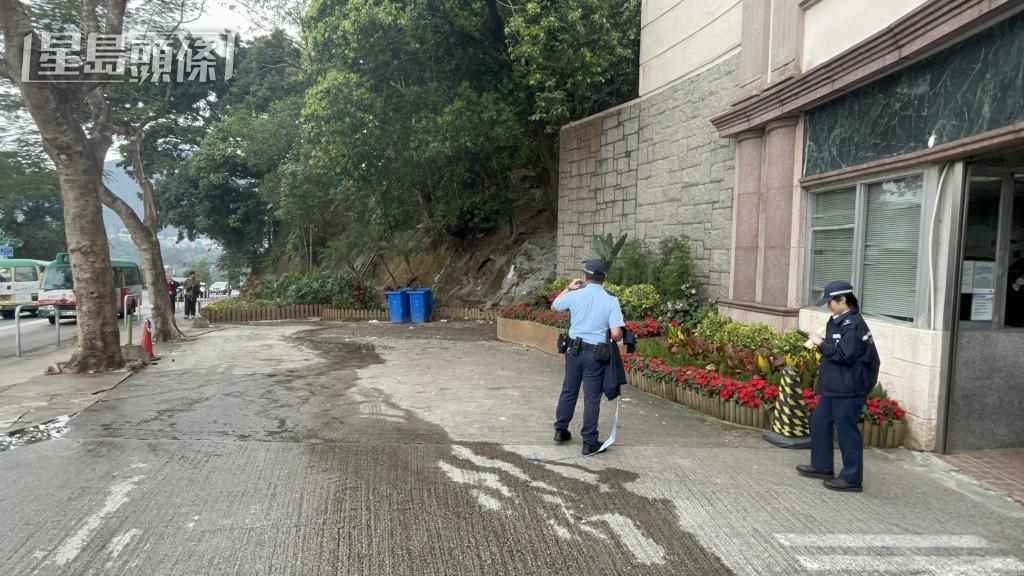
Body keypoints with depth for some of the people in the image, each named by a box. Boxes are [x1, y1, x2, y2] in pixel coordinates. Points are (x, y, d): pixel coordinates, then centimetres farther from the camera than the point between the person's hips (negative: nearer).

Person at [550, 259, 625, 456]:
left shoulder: (575, 295, -4)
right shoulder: (611, 300, -11)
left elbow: (554, 307, 17)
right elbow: (616, 334, -17)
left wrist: (569, 288, 26)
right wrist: (617, 338, 7)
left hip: (574, 350, 3)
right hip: (596, 354, -3)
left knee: (569, 392, 18)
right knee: (592, 398, 4)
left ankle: (560, 430, 31)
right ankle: (589, 443, 10)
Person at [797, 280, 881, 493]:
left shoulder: (853, 324, -18)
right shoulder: (839, 321, 11)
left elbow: (844, 355, -24)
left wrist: (822, 343, -15)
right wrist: (820, 341, 3)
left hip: (848, 390, -10)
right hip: (833, 387, 10)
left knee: (846, 432, -2)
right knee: (819, 422, 19)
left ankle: (852, 478, 9)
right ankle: (822, 465, 32)